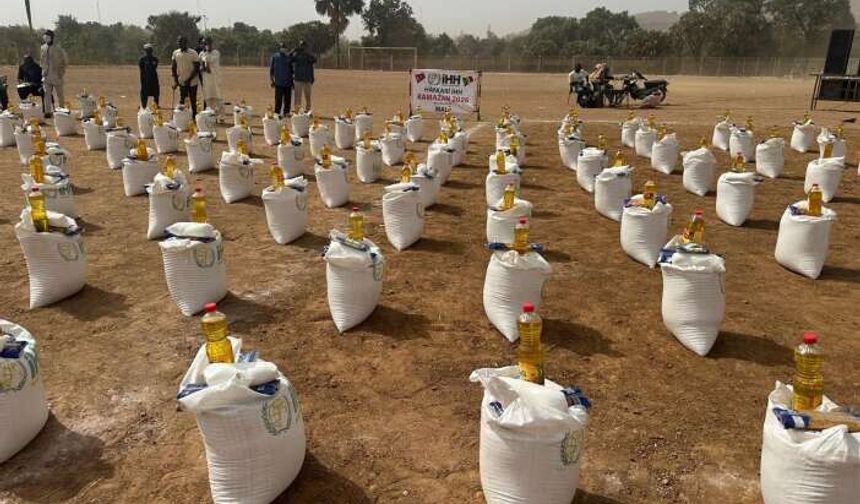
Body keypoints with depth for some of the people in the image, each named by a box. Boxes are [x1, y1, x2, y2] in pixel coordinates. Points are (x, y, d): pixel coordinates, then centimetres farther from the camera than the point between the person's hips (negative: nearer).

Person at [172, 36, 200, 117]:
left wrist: (189, 80, -16)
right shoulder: (175, 53, 4)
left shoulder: (193, 53, -10)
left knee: (193, 101, 3)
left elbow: (197, 68, -11)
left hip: (192, 82, -3)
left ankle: (194, 116, 12)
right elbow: (173, 67, 9)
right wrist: (175, 80, 0)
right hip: (182, 82, 4)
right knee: (182, 100, 5)